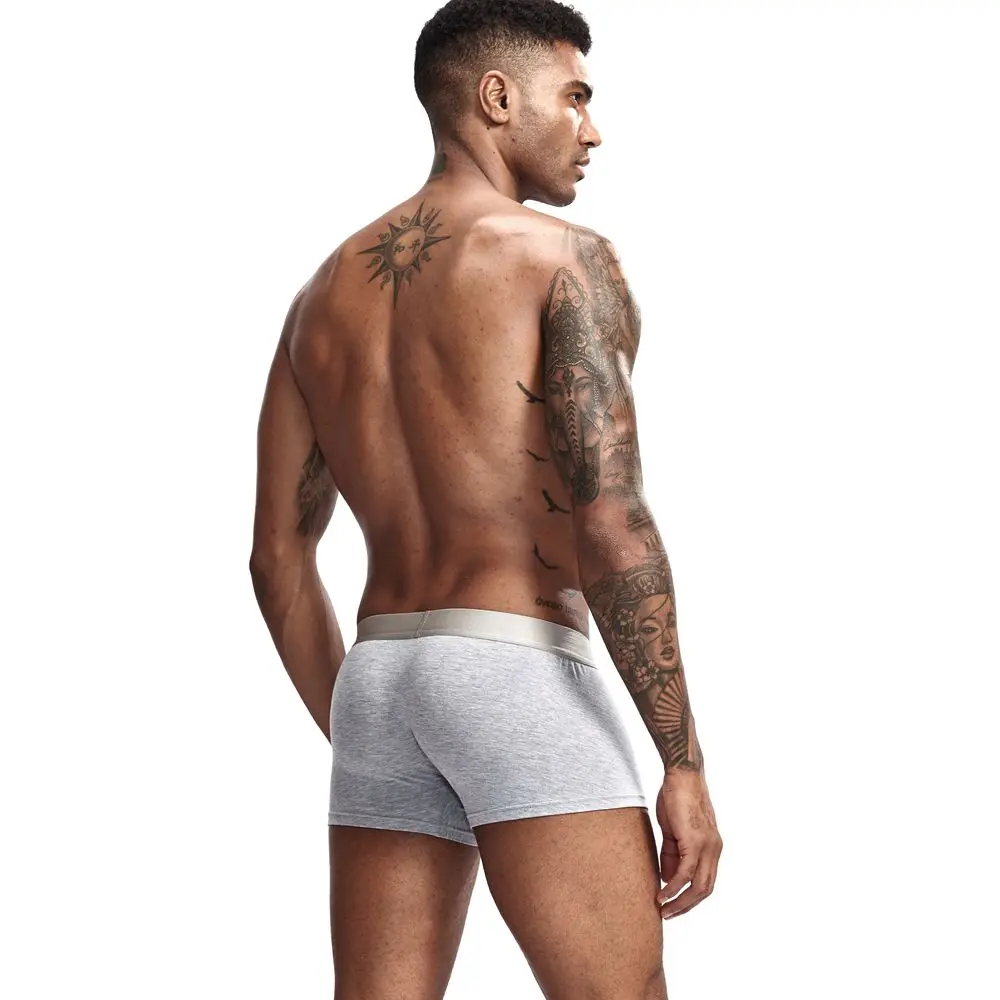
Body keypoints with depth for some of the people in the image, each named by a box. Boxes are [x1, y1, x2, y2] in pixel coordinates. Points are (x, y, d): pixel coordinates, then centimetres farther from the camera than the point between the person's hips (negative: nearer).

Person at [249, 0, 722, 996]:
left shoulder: (325, 291, 18)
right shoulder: (564, 258, -3)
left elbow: (277, 556, 17)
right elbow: (611, 523, -13)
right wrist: (684, 763, -10)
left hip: (379, 678, 7)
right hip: (519, 668, -7)